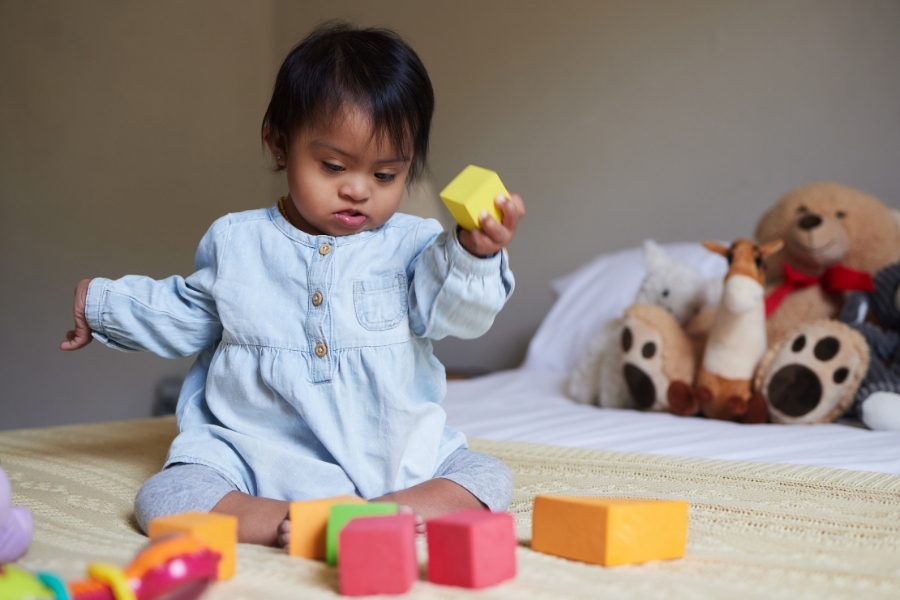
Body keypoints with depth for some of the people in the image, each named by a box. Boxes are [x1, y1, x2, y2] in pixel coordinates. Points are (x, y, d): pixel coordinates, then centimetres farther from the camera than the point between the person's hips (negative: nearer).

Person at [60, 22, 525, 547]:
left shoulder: (411, 245, -1)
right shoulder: (236, 242, 6)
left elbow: (454, 311, -18)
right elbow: (188, 315, 23)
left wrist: (474, 254, -38)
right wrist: (103, 304, 27)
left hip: (398, 457, 0)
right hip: (260, 457, 1)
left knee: (490, 479, -19)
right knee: (163, 498, -21)